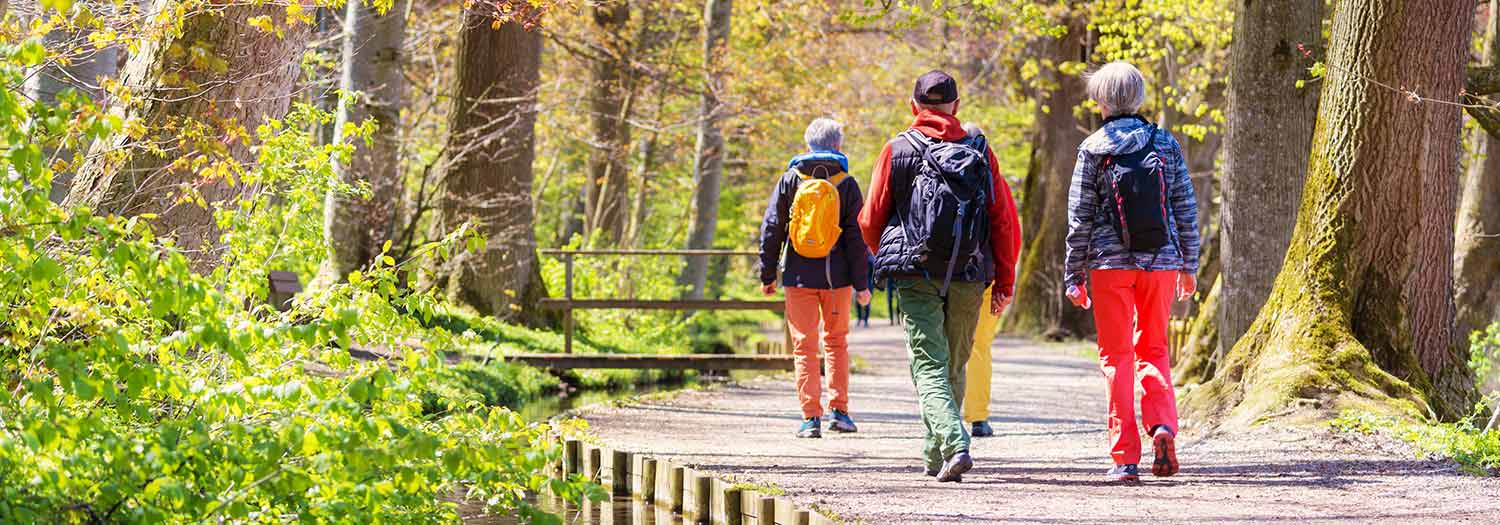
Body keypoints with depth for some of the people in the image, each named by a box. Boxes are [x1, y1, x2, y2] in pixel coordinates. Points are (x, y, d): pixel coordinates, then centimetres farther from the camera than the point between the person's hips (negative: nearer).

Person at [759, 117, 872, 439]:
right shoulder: (846, 184, -1)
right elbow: (856, 237, -2)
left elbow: (771, 229, 1)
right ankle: (839, 410, 11)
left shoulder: (790, 179, 0)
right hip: (836, 276, 0)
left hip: (798, 276, 0)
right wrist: (861, 283, 2)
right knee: (837, 342, 16)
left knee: (804, 347, 3)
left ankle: (811, 418, -3)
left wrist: (767, 274, 8)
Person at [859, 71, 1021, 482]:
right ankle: (937, 456, 25)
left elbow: (870, 220, 6)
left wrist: (888, 258, 27)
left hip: (916, 275, -2)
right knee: (955, 367, 17)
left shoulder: (897, 150, 2)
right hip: (969, 278, 2)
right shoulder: (979, 152, 5)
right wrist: (1005, 281, 8)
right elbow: (1005, 219, 2)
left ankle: (955, 445, -27)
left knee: (929, 367, -5)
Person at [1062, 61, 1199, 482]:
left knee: (1116, 357, 5)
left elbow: (1080, 218, -3)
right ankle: (1163, 425, -10)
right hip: (1161, 263, 2)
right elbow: (1186, 210, 6)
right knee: (1153, 350, 16)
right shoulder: (1166, 144, 4)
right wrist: (1189, 265, 15)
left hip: (1110, 264, -2)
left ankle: (1125, 458, 1)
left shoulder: (1093, 149, -4)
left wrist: (1073, 276, 3)